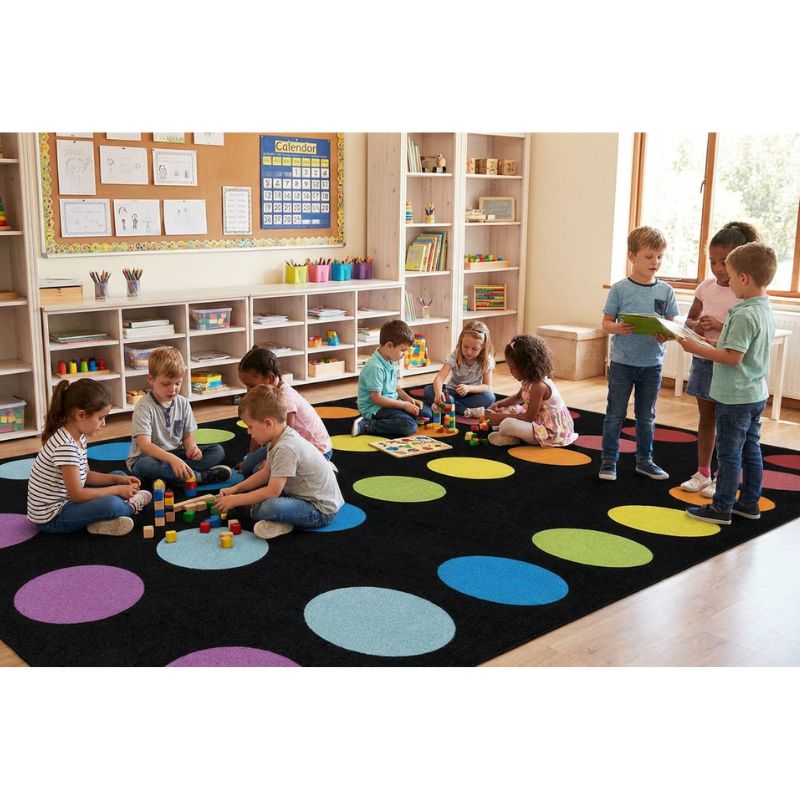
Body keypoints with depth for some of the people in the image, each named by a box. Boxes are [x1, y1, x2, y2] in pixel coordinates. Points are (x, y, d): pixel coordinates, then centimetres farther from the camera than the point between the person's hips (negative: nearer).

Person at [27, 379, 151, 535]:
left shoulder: (77, 436, 2)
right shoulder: (66, 446, -28)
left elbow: (84, 475, 12)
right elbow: (77, 495, -25)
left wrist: (118, 480, 1)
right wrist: (117, 490, -16)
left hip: (66, 500, 11)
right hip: (51, 518, -10)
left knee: (120, 476, 17)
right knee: (111, 504, -32)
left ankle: (103, 518, -4)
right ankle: (130, 506, 2)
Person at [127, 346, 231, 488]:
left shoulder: (183, 403, 2)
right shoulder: (144, 407, -16)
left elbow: (187, 435, 9)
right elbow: (144, 445, -28)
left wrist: (191, 447, -17)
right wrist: (172, 459, -43)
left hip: (176, 455, 6)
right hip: (149, 457, -6)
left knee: (218, 450, -9)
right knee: (145, 466, -40)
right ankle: (200, 476, -30)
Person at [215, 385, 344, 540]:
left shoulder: (286, 448, -26)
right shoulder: (281, 437, 3)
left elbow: (272, 492, -25)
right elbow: (266, 473, 15)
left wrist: (234, 500, -15)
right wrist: (235, 489, 8)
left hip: (321, 510, -10)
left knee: (268, 508, -34)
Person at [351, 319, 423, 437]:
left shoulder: (392, 362, 6)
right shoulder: (375, 367, -22)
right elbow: (376, 398, -23)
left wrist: (410, 400, 3)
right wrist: (404, 405, -18)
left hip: (391, 401, 9)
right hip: (374, 408, -9)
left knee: (426, 413, 6)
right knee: (410, 426, -28)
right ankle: (366, 425, -19)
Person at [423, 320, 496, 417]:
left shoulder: (487, 361, -15)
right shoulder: (454, 356, -16)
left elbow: (487, 386, -13)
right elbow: (439, 378, -27)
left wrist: (469, 388, -32)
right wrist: (438, 393, -50)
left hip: (472, 394, -1)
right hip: (453, 393, 1)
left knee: (489, 397, -33)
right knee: (428, 391, -25)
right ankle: (466, 411, -31)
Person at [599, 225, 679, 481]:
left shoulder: (666, 291, 1)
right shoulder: (620, 289, -7)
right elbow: (606, 322, -4)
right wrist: (617, 328, -26)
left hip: (652, 364, 3)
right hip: (622, 362, -3)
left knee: (646, 416, 15)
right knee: (615, 414, 5)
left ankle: (644, 460, 29)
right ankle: (609, 460, 17)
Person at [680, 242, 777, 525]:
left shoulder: (744, 315, -22)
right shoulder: (765, 311, 7)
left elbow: (733, 357, -24)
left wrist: (696, 349, -17)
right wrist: (718, 342, 12)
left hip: (735, 396, -9)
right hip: (756, 393, 9)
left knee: (729, 454, 0)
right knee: (751, 450, 16)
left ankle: (721, 509, 9)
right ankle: (749, 503, 26)